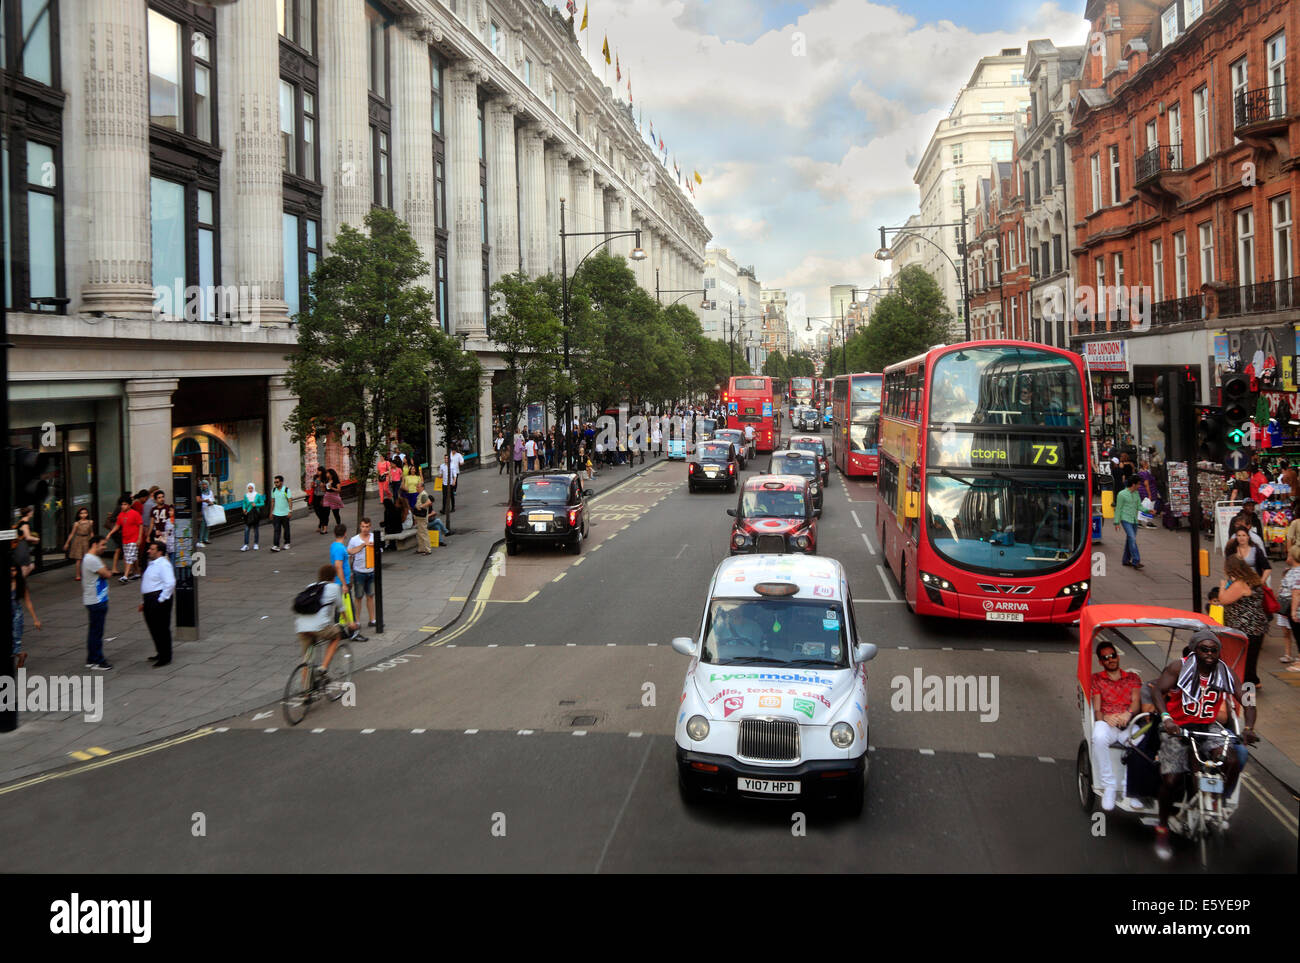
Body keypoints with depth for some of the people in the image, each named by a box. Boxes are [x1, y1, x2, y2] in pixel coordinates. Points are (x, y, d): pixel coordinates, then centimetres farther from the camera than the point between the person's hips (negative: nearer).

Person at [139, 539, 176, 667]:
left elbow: (170, 583, -25)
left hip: (159, 600, -10)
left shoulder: (164, 564, -15)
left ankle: (165, 658, 3)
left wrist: (161, 600, -22)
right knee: (153, 628, 16)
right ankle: (160, 654, 29)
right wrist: (143, 602, 23)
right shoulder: (151, 564, 17)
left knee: (162, 629, -4)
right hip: (149, 600, 10)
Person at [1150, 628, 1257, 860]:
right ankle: (1162, 830, 8)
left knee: (1233, 762, -24)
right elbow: (1158, 690, -15)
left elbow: (1247, 702, 1)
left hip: (1207, 728, 3)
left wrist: (1249, 728, -17)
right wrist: (1165, 717, -31)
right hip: (1177, 728, -3)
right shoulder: (1179, 667, -8)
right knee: (1171, 779, -14)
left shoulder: (1226, 674, 1)